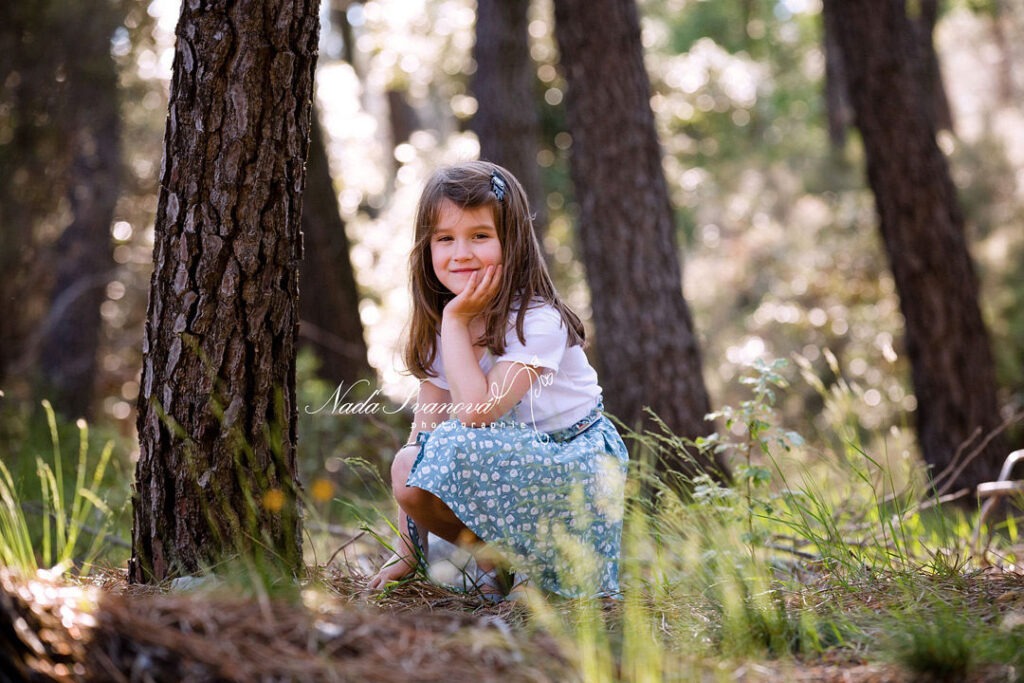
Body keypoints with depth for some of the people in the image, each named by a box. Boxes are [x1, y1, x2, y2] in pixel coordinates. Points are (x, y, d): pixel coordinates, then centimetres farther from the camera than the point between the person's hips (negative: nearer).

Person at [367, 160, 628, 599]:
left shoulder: (536, 322, -21)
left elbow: (477, 411, -31)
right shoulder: (438, 329, 1)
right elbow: (425, 426, -1)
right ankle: (492, 553, 4)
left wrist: (456, 320, -24)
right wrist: (407, 551, -4)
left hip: (574, 471, -7)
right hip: (509, 467, 7)